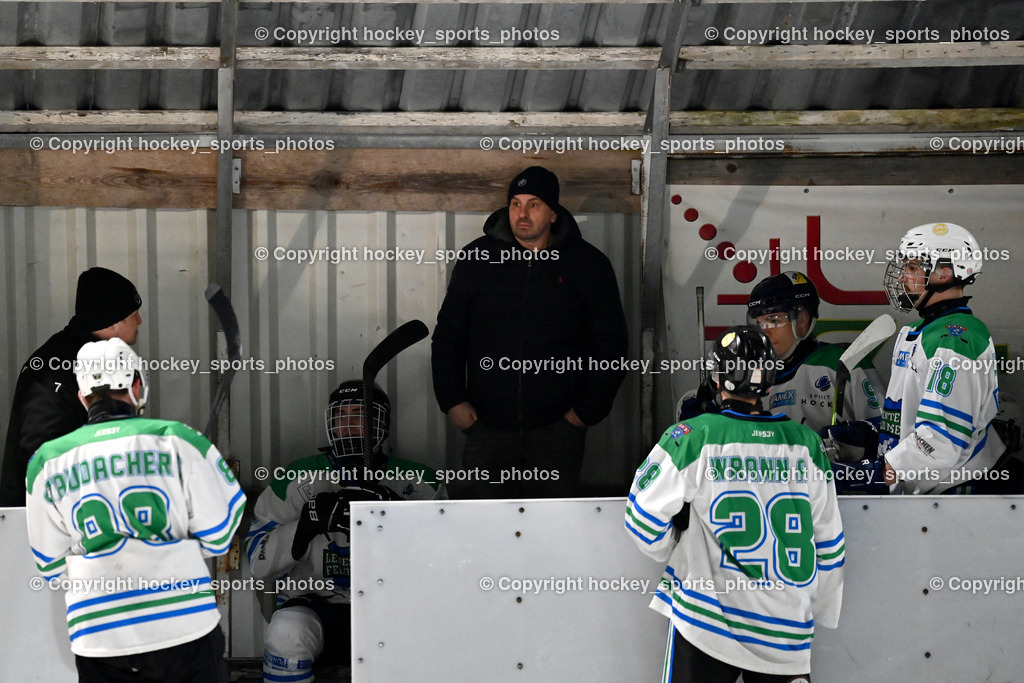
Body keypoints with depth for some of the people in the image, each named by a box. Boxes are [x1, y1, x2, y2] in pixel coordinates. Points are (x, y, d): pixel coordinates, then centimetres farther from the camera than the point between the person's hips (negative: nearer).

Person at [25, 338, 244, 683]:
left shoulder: (48, 460, 5)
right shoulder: (178, 439, -2)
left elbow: (52, 566, 12)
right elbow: (217, 536, 3)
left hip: (99, 639, 2)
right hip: (185, 627, -1)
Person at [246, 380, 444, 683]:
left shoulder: (417, 483, 4)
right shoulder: (297, 479, 2)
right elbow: (259, 562, -2)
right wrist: (310, 522, -18)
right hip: (315, 605, 0)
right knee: (286, 634, -33)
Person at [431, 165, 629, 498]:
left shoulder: (589, 265, 1)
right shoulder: (477, 258, 3)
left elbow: (610, 346, 4)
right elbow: (447, 336, 9)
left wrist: (588, 409, -2)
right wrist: (452, 401, -1)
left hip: (559, 424, -1)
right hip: (487, 424, 1)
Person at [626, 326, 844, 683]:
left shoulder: (692, 438, -10)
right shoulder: (806, 443, 0)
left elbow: (645, 522, -6)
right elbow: (829, 546, 6)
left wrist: (676, 555, 16)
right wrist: (815, 617, 19)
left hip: (706, 624, -2)